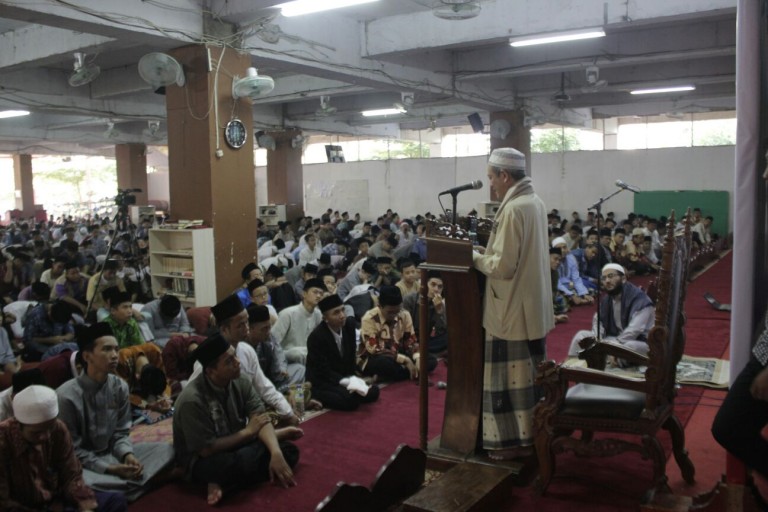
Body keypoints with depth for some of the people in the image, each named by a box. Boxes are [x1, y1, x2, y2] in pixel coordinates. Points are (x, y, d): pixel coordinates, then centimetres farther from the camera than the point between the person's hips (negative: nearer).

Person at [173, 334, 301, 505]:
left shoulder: (241, 382, -7)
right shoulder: (192, 400, -26)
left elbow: (261, 420, -12)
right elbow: (207, 449, -24)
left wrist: (276, 453, -29)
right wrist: (248, 431, -15)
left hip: (236, 447, 8)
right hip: (202, 460, -7)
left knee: (289, 451, -11)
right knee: (240, 464, -40)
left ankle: (223, 483, -12)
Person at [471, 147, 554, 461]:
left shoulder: (513, 209, -21)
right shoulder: (534, 202, 9)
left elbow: (503, 266, -23)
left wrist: (475, 257, -7)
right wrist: (486, 253, 9)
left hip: (512, 311, -10)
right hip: (532, 307, 10)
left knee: (510, 377, 2)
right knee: (527, 374, 18)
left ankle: (516, 440, 13)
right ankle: (531, 432, 30)